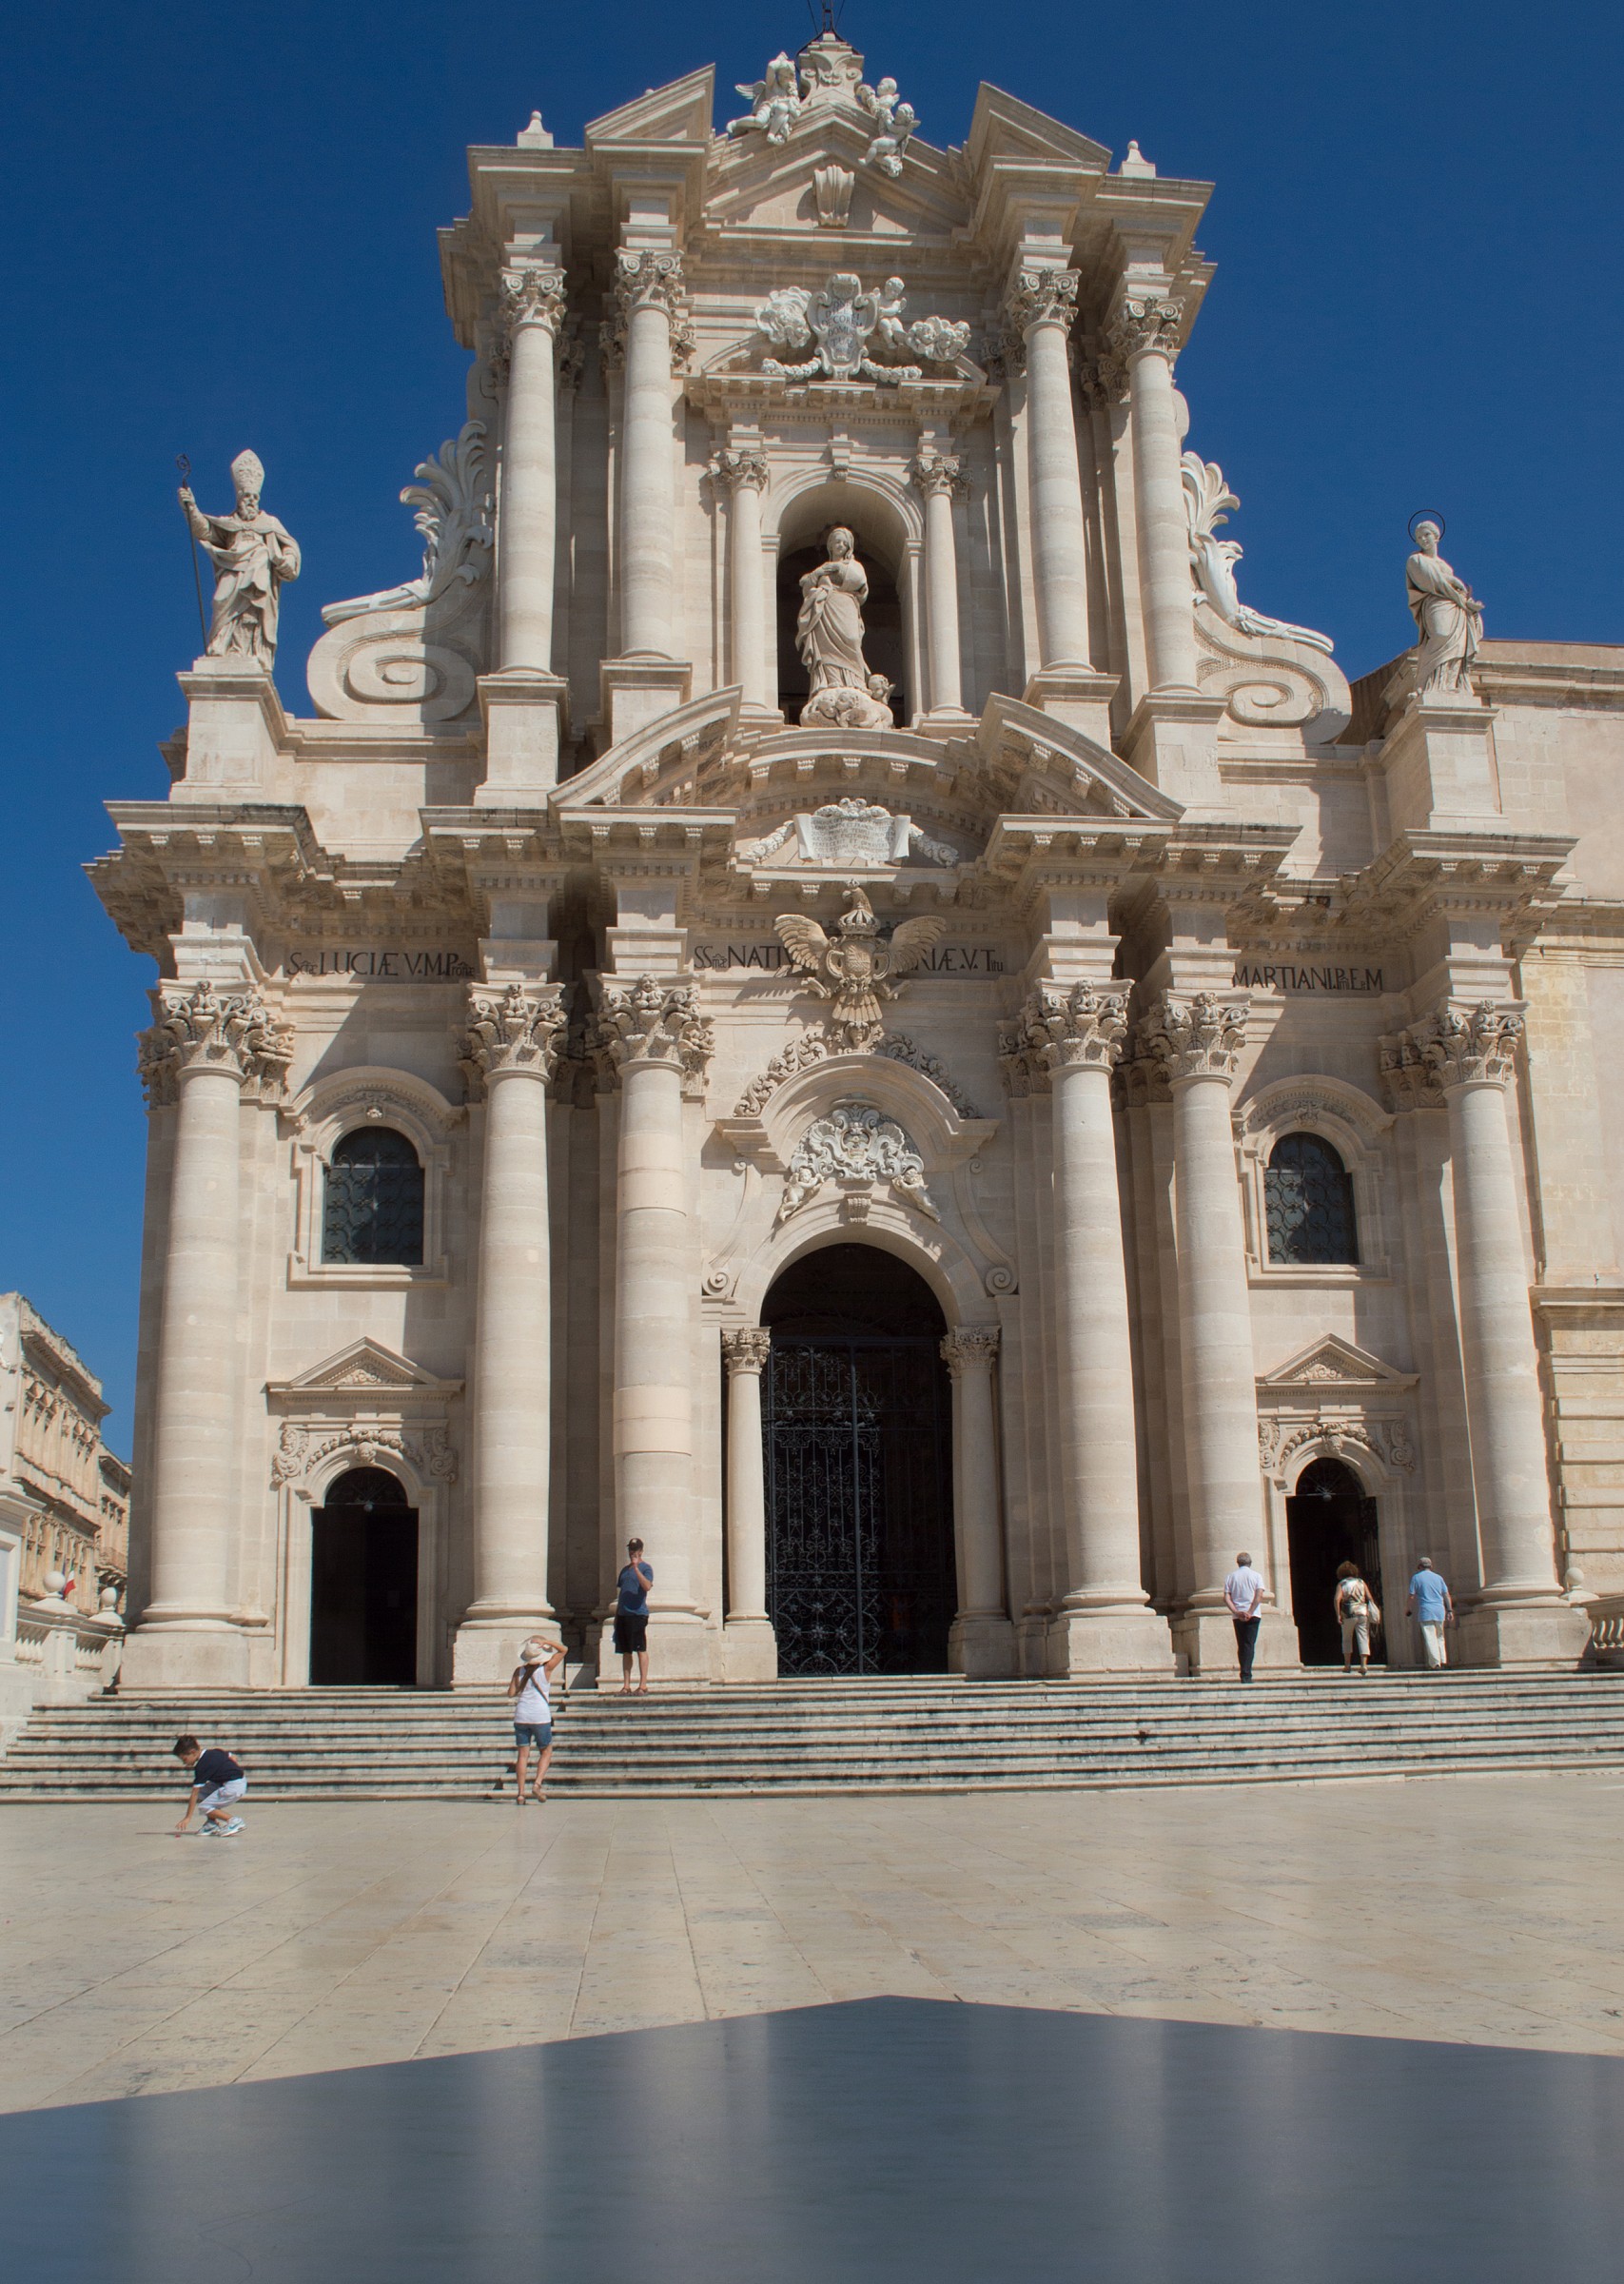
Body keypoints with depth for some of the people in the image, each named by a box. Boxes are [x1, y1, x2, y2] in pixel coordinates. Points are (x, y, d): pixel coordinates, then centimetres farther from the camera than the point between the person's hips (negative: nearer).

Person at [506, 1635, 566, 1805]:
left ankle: (521, 1793, -2)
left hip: (521, 1716, 2)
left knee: (523, 1754, 5)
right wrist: (546, 1642, -6)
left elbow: (511, 1693, 2)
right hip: (541, 1717, -2)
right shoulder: (546, 1669, -5)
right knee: (546, 1752, 13)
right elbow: (562, 1650, 3)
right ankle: (537, 1783, -8)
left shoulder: (519, 1671, 1)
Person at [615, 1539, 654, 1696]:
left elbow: (647, 1586, -20)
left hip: (638, 1614, -7)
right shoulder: (625, 1570, 20)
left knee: (641, 1650, -6)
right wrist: (616, 1615, 18)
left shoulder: (645, 1568, -1)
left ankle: (643, 1685, -6)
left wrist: (636, 1567, -23)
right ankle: (626, 1686, 9)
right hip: (623, 1615, 7)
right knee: (625, 1651, 7)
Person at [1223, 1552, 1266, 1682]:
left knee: (1241, 1646, 11)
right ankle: (1246, 1674, -15)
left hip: (1237, 1616, 2)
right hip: (1253, 1615, -2)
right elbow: (1259, 1595, -10)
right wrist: (1250, 1612, -13)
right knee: (1250, 1645, -4)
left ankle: (1244, 1674, 11)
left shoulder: (1231, 1576, 9)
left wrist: (1237, 1612, -8)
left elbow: (1226, 1597, -2)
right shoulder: (1255, 1575, 4)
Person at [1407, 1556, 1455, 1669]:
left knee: (1430, 1638, -5)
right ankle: (1443, 1661, 7)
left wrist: (1408, 1610, 10)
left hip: (1425, 1611, -4)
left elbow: (1412, 1597, -1)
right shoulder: (1438, 1577, 13)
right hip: (1439, 1611, 4)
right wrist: (1450, 1610, 12)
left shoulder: (1416, 1578, 2)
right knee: (1440, 1637, 15)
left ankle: (1435, 1663, -12)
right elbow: (1446, 1595, 10)